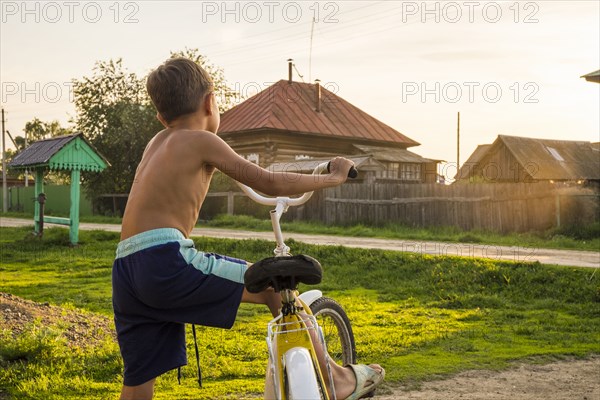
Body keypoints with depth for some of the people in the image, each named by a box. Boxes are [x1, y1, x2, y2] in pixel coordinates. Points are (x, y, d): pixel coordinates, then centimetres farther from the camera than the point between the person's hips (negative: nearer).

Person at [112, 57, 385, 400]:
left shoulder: (157, 144, 22)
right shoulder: (201, 140, 1)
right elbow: (270, 183, -1)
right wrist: (334, 177, 12)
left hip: (126, 271, 8)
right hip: (167, 263, -8)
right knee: (274, 283, 4)